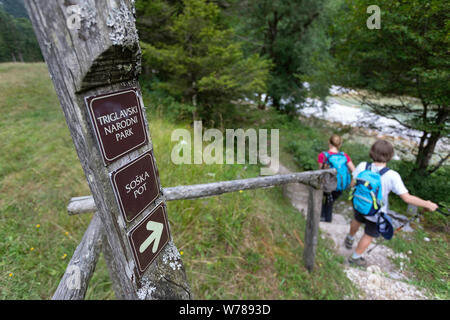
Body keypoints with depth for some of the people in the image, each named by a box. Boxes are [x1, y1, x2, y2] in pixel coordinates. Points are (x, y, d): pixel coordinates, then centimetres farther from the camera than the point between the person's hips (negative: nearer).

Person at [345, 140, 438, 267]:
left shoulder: (363, 166, -21)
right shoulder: (392, 176, -29)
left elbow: (353, 184, -10)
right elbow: (406, 198, -24)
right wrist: (427, 204, -8)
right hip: (376, 213, -3)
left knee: (357, 220, 36)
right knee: (368, 236, 21)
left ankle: (349, 238, 62)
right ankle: (355, 257, 40)